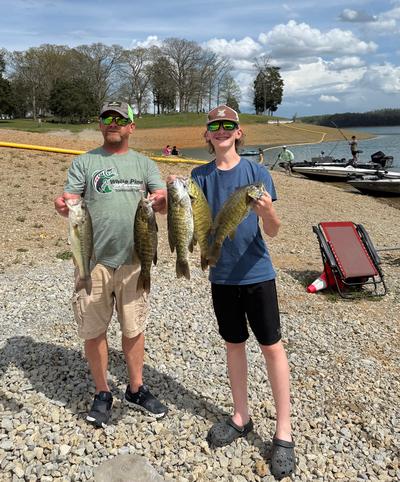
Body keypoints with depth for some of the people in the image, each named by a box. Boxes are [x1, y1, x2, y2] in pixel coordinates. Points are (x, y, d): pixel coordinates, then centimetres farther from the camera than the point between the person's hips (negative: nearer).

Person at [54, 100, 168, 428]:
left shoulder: (144, 164, 9)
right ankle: (102, 393, 26)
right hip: (93, 259, -1)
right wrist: (63, 205, -27)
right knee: (94, 330, 7)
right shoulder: (84, 163, 5)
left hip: (132, 258, 2)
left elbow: (163, 205, -2)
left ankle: (136, 389, 31)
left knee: (134, 328, 12)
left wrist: (162, 200, -26)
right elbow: (70, 202, -3)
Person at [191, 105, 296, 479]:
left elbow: (272, 232, -9)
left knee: (271, 346, 2)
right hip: (222, 275, 3)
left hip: (256, 273, -3)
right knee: (234, 344, 14)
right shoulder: (200, 176, 3)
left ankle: (284, 431, 16)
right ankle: (241, 417, 32)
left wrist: (268, 213, -31)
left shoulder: (257, 172, -5)